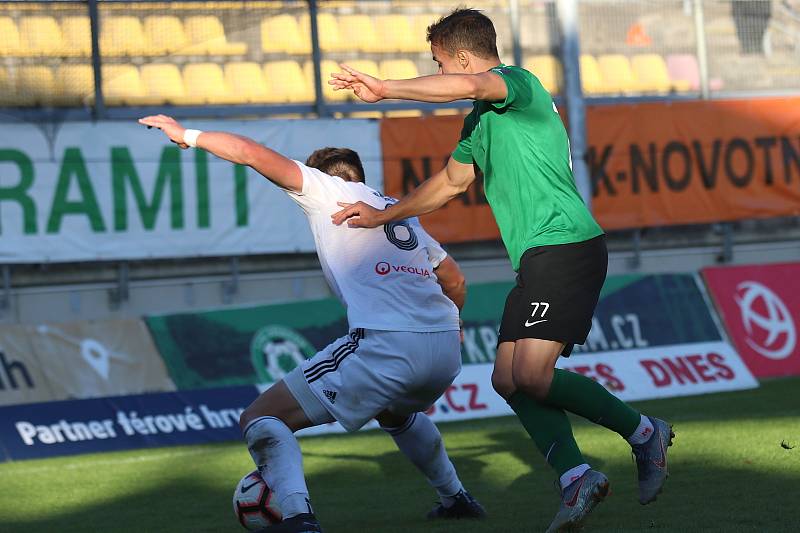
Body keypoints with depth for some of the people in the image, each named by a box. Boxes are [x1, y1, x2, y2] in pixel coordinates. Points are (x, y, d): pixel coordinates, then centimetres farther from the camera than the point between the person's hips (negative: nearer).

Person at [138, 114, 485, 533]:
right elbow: (455, 282, 32)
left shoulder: (330, 189, 10)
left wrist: (188, 135, 19)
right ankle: (456, 499, 44)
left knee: (260, 418, -3)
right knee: (397, 413, 43)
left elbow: (252, 154, 5)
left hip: (386, 347, -8)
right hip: (446, 349, 8)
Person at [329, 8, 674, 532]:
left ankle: (644, 433, -2)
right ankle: (576, 475, -1)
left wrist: (384, 89, -26)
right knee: (508, 378, 2)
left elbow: (469, 85, -30)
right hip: (538, 258, 10)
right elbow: (452, 181, 38)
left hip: (565, 245, -10)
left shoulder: (518, 82, -7)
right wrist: (383, 216, 39)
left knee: (532, 375, -17)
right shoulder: (480, 119, 23)